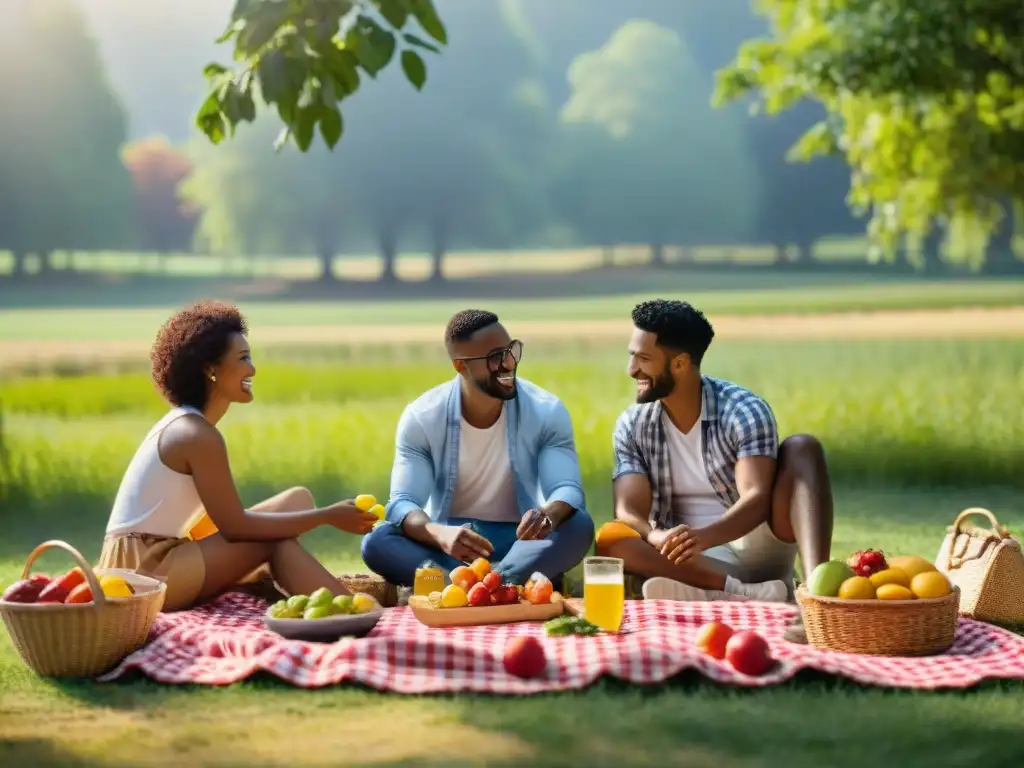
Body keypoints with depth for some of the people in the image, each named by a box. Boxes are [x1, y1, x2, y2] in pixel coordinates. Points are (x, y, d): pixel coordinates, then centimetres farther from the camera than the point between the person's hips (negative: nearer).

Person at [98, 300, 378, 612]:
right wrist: (327, 516, -13)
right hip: (146, 570, -9)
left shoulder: (182, 423, 13)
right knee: (276, 542, -14)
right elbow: (235, 527, -16)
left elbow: (225, 520, 11)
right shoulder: (199, 435, -15)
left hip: (144, 564, 9)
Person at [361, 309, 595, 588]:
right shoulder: (421, 417, -10)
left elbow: (568, 491, -16)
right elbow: (403, 504, -17)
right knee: (376, 542, -30)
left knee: (579, 526, -31)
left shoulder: (547, 411, -9)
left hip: (520, 539, 0)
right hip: (448, 544, 0)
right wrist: (440, 534, -42)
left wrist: (549, 515, -43)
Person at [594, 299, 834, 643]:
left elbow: (756, 499, -24)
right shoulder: (632, 425, 0)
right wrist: (658, 538, -35)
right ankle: (752, 593, -36)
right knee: (610, 539, -27)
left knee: (801, 448, -23)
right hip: (690, 559, 2)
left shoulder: (743, 410, -11)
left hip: (753, 546, -2)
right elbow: (628, 513, -10)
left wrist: (704, 536, -44)